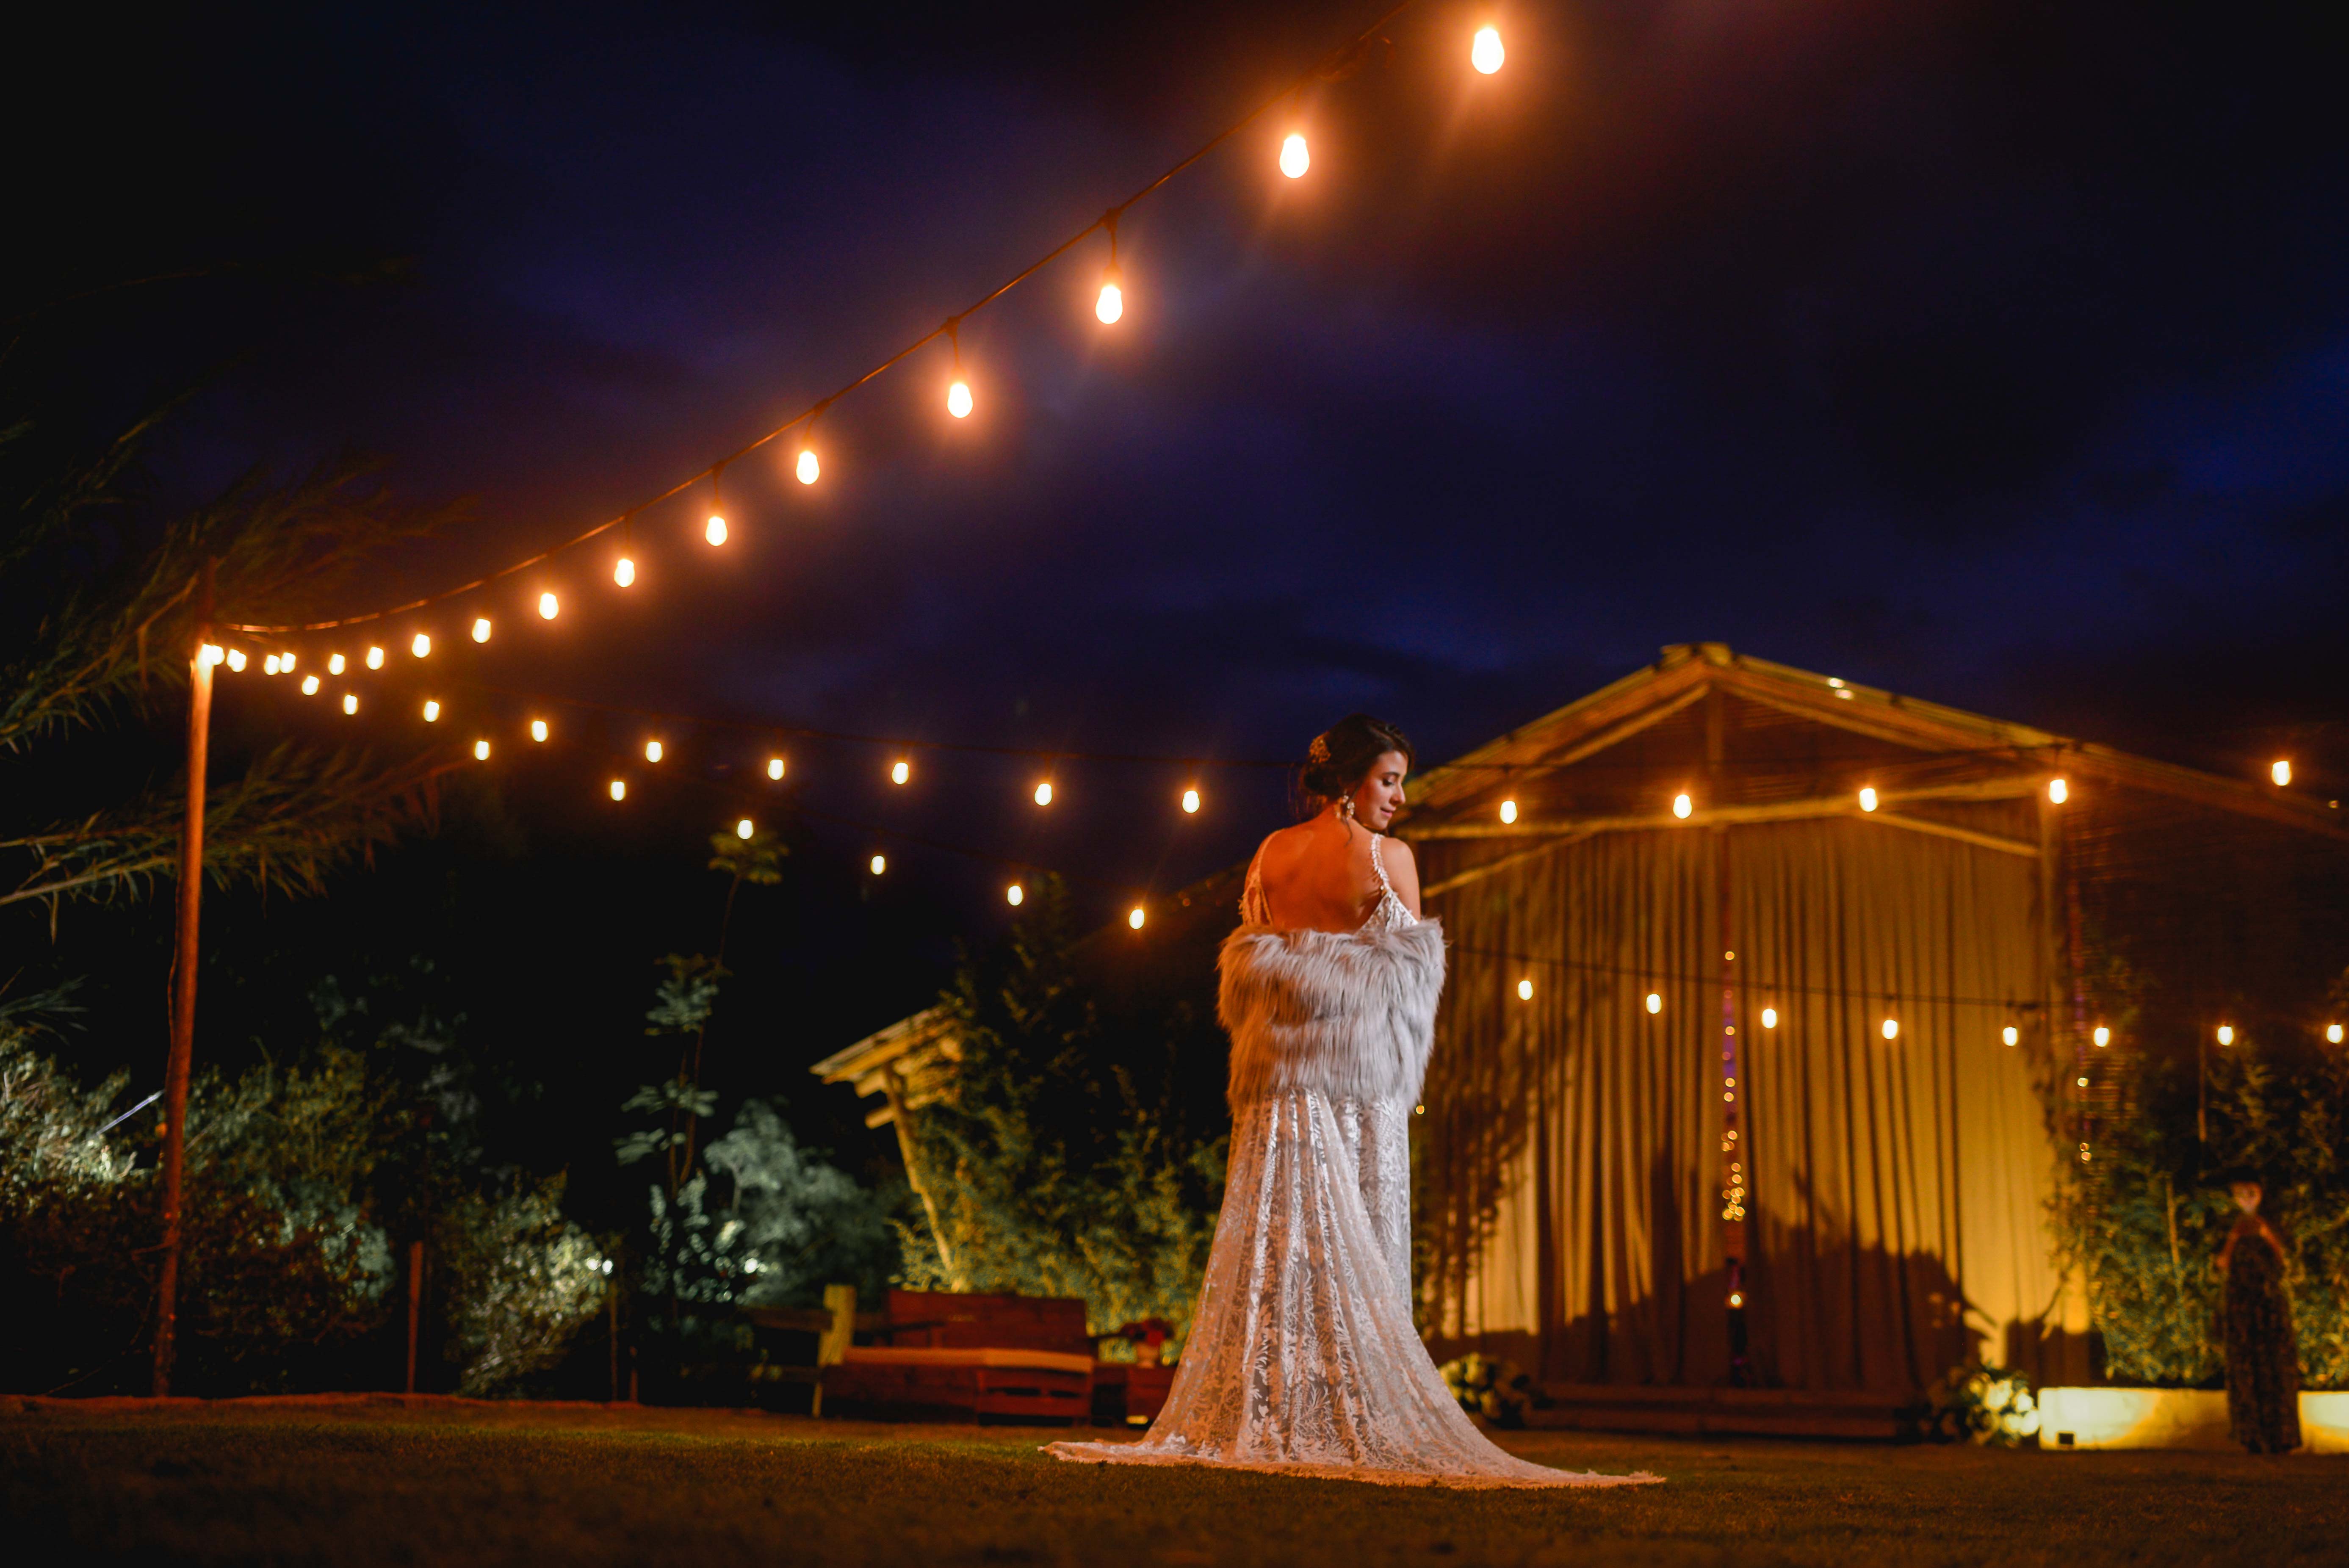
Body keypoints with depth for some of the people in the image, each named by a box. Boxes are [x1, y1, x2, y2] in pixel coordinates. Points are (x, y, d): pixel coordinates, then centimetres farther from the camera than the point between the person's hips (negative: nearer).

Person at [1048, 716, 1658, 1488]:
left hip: (1279, 1074, 4)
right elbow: (1411, 975, 0)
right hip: (1364, 1077, -4)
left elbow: (1246, 968, 11)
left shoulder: (1271, 854, 7)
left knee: (1277, 1237, 5)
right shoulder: (1390, 858, -5)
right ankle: (1358, 1417, 0)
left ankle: (1265, 1414, 4)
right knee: (1361, 1250, 0)